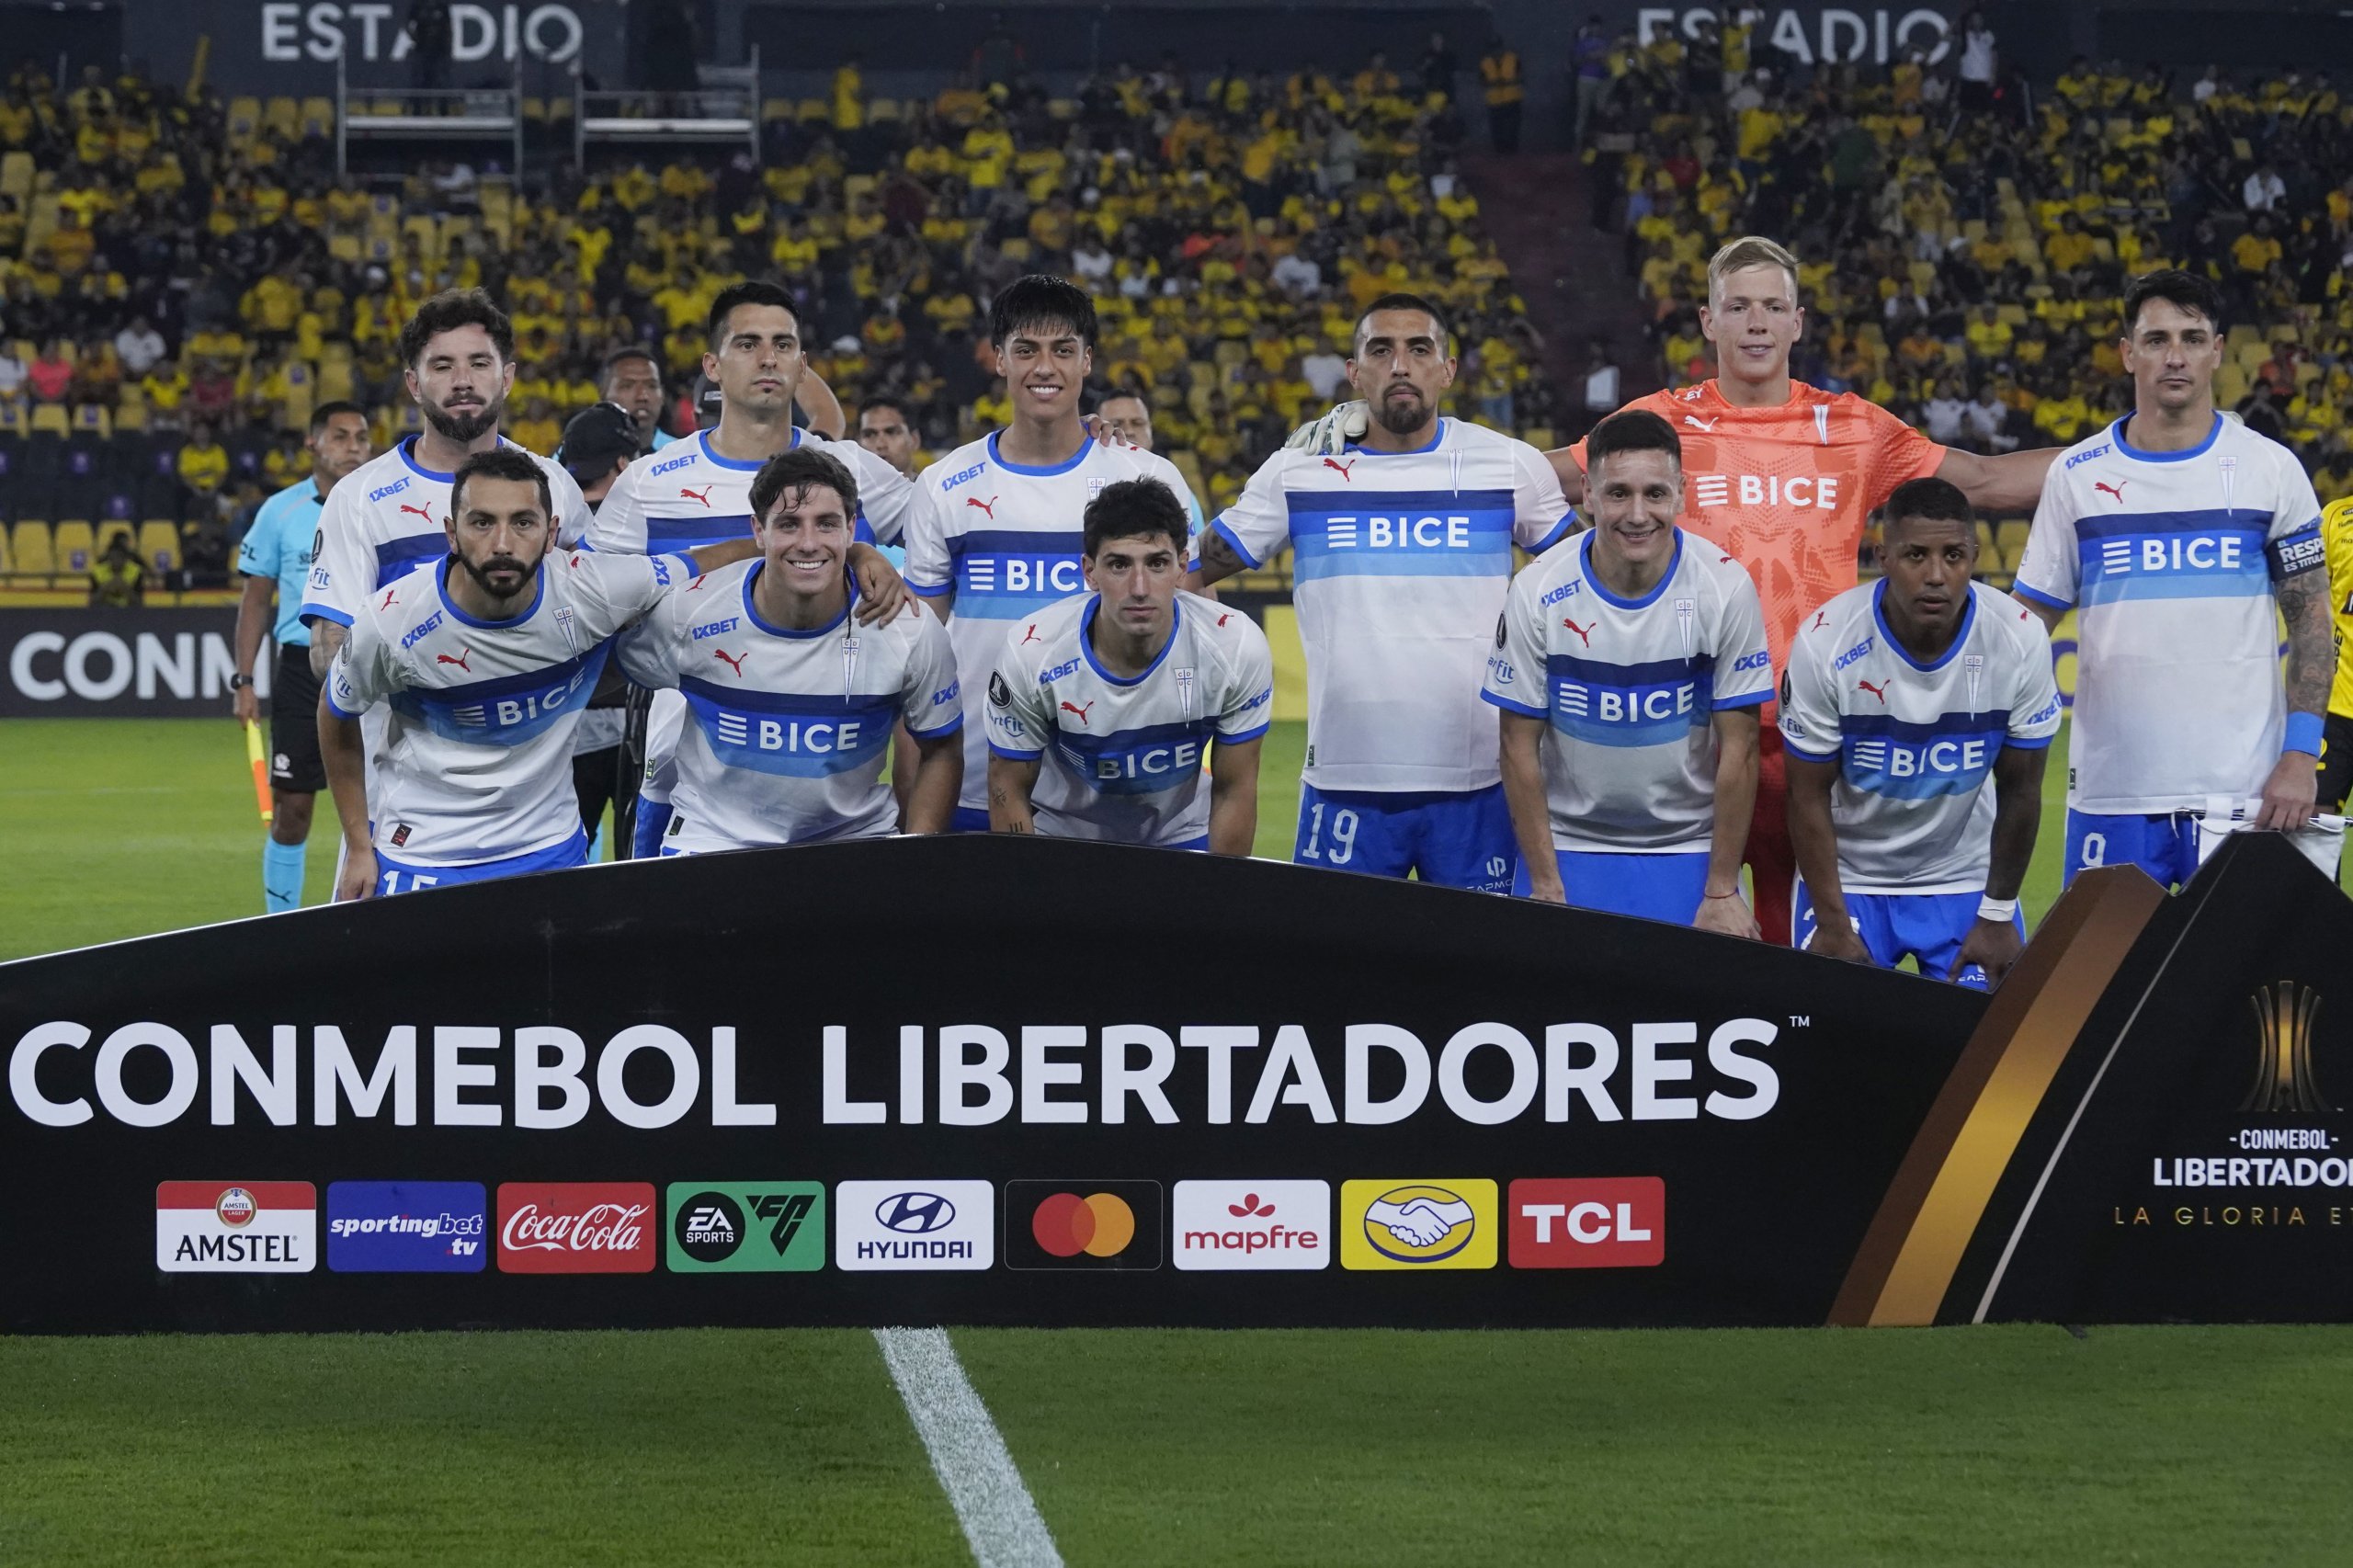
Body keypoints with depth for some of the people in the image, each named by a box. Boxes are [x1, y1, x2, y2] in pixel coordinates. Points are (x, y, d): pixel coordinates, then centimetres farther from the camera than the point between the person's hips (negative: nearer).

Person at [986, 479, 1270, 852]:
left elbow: (1234, 792, -11)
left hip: (1181, 839, 1)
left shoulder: (1237, 650, -23)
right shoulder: (1030, 655, -26)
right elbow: (1009, 789, -13)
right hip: (1058, 840, -1)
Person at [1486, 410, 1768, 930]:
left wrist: (1721, 893, -9)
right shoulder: (1538, 592, -10)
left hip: (1689, 846, 0)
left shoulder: (1725, 589, -11)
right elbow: (1520, 747, -4)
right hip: (1567, 845, 0)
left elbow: (1738, 749, -7)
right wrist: (1546, 888, -8)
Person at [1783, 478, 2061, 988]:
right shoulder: (1825, 645, -22)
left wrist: (1997, 916, -2)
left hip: (1966, 877, 1)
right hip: (1847, 877, -1)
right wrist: (1832, 924, -10)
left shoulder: (2019, 639, -18)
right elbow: (1810, 795, -11)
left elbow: (2019, 790, -6)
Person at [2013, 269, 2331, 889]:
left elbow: (2311, 623, 5)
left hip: (2244, 788, -1)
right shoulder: (2076, 474, 6)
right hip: (2110, 788, 1)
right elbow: (2032, 621, 9)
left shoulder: (2271, 469, 3)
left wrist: (2301, 755, -6)